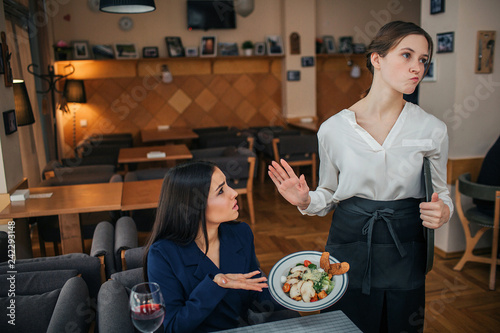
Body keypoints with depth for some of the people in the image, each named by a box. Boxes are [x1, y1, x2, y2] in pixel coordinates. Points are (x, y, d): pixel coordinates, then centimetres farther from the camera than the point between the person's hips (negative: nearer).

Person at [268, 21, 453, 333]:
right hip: (347, 252, 0)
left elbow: (442, 192, 9)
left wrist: (443, 211, -13)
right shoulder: (333, 128, -5)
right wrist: (306, 201, -13)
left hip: (406, 259, 1)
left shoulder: (432, 129, -4)